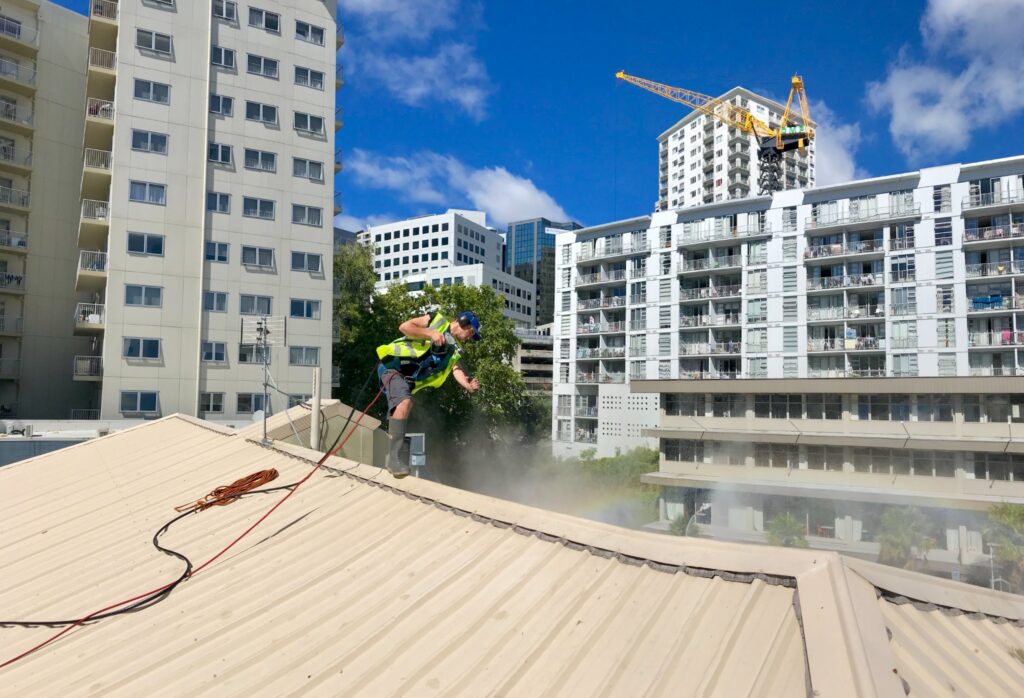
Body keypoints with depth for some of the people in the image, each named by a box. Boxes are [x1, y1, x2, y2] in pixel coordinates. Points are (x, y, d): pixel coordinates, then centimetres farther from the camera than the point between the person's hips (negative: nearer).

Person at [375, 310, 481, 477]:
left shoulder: (455, 352, 15)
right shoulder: (437, 321, -1)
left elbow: (458, 372, -4)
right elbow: (404, 327, -11)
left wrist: (469, 386, -24)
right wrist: (431, 334, -20)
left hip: (408, 381, 9)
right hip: (392, 366, -9)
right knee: (405, 402, -29)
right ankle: (394, 457, -30)